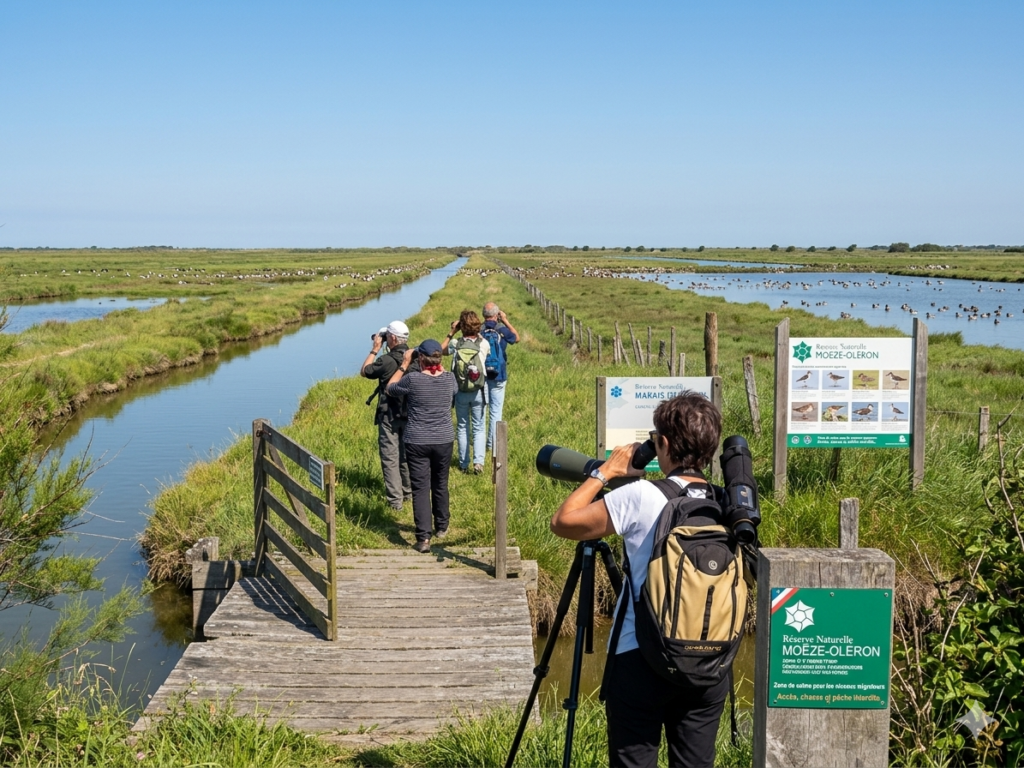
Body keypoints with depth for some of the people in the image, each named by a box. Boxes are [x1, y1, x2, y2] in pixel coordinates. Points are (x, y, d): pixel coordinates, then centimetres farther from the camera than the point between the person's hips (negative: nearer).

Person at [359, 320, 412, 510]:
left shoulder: (386, 360, -21)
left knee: (390, 457, 1)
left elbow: (364, 372, -6)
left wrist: (375, 350, 0)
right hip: (410, 414, 6)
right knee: (406, 454, 19)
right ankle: (408, 492, 30)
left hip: (389, 416, -6)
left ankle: (395, 500, 1)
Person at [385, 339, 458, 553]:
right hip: (444, 441, 3)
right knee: (440, 485, 19)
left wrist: (404, 365, 8)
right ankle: (441, 527, 35)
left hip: (417, 443, -3)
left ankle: (423, 538, -6)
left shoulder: (412, 379, -15)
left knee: (420, 489, 0)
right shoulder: (449, 378, -6)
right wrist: (437, 365, 18)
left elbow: (390, 388, 4)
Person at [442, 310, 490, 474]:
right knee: (478, 428, 9)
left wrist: (451, 333, 10)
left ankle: (464, 464, 19)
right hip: (478, 392, 0)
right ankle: (478, 461, -7)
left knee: (462, 428, 14)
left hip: (460, 393, 0)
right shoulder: (483, 344, -9)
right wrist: (478, 334, 12)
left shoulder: (456, 345, -11)